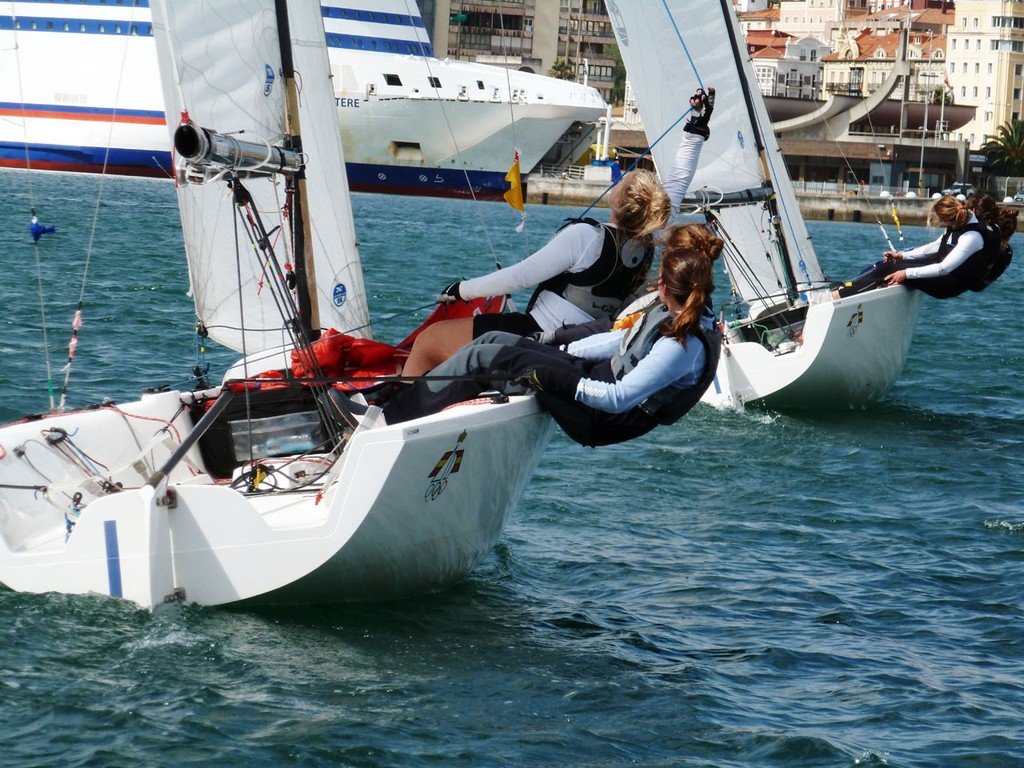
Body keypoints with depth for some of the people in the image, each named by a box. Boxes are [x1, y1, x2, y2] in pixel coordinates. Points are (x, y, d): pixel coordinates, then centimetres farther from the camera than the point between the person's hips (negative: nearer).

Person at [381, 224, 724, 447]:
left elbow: (620, 398, -30)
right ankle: (397, 400, 14)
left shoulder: (684, 346, -28)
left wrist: (552, 378, -26)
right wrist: (559, 350, 16)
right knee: (494, 340, 9)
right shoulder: (668, 312, 1)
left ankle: (387, 418, -1)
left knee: (480, 359, -11)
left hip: (599, 420, -10)